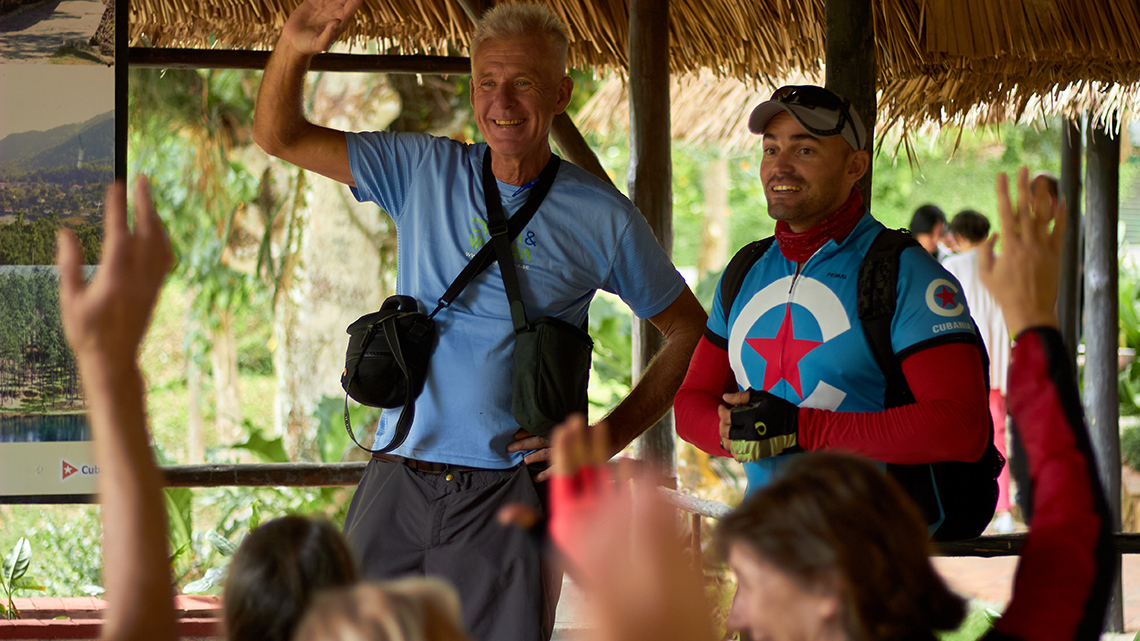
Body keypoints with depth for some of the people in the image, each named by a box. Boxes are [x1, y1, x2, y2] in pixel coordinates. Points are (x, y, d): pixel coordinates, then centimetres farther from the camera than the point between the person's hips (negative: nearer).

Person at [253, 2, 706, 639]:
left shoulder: (602, 217, 2)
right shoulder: (424, 172, 8)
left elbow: (691, 334, 10)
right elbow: (280, 136, 8)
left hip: (509, 491, -2)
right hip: (399, 479, 2)